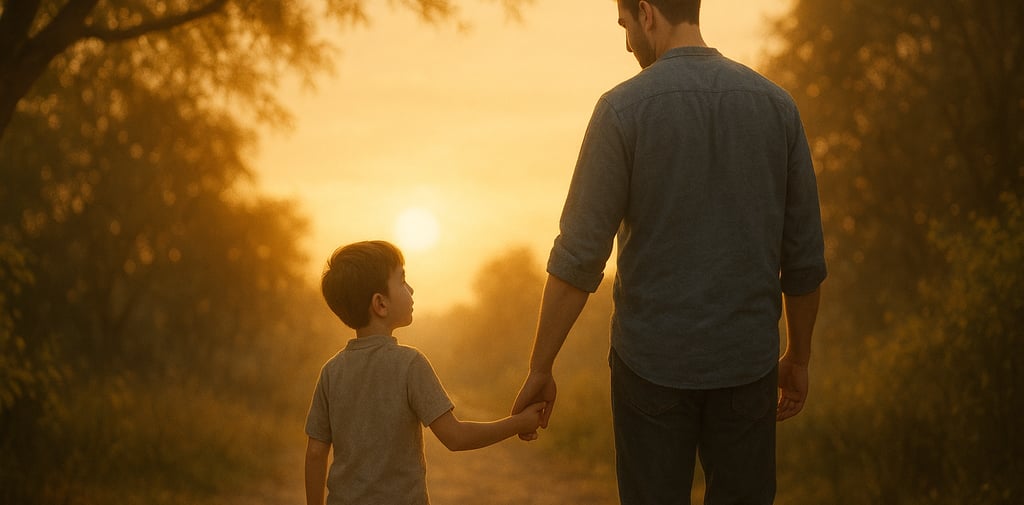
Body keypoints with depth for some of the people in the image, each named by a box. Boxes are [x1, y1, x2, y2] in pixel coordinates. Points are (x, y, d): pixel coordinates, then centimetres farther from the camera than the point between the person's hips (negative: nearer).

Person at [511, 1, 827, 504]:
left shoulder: (623, 108, -10)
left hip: (654, 362, -3)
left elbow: (580, 255, -11)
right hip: (746, 361, 3)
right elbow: (804, 255, 5)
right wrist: (798, 359, 17)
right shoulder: (775, 103, 1)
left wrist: (539, 370, -4)